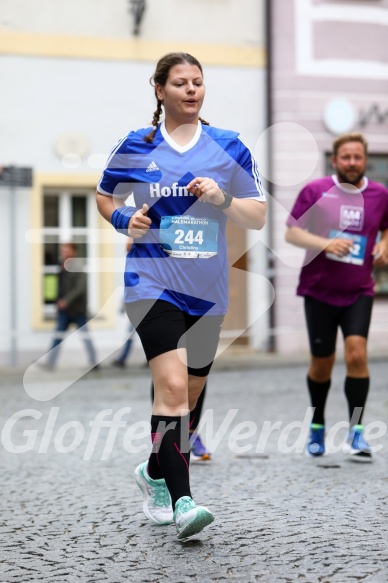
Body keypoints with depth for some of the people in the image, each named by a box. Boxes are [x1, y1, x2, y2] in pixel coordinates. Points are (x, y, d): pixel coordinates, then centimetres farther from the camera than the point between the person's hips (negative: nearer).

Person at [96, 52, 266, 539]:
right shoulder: (135, 146, 3)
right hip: (153, 283, -3)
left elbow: (257, 218, 5)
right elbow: (104, 196, 18)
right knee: (172, 385, -20)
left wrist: (222, 198, -14)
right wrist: (125, 220, -3)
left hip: (207, 289, 3)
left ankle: (154, 472, 39)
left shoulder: (229, 148, 5)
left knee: (188, 394, 14)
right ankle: (181, 501, -20)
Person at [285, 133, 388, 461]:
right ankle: (317, 427, 31)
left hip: (359, 292, 1)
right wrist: (325, 243, -22)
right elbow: (292, 233, -7)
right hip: (319, 290, -1)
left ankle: (356, 431, -10)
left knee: (357, 352, -18)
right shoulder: (315, 191, -5)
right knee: (322, 364, 8)